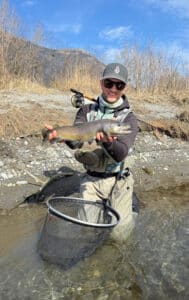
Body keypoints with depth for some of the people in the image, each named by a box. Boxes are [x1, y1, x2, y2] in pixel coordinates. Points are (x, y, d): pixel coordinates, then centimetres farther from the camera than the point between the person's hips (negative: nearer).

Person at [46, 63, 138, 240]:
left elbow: (121, 154, -21)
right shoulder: (86, 110, 0)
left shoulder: (128, 117, -9)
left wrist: (108, 142, -42)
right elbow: (76, 142, -13)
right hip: (90, 179, 2)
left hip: (118, 181, -2)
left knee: (120, 229, 1)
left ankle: (127, 206, 31)